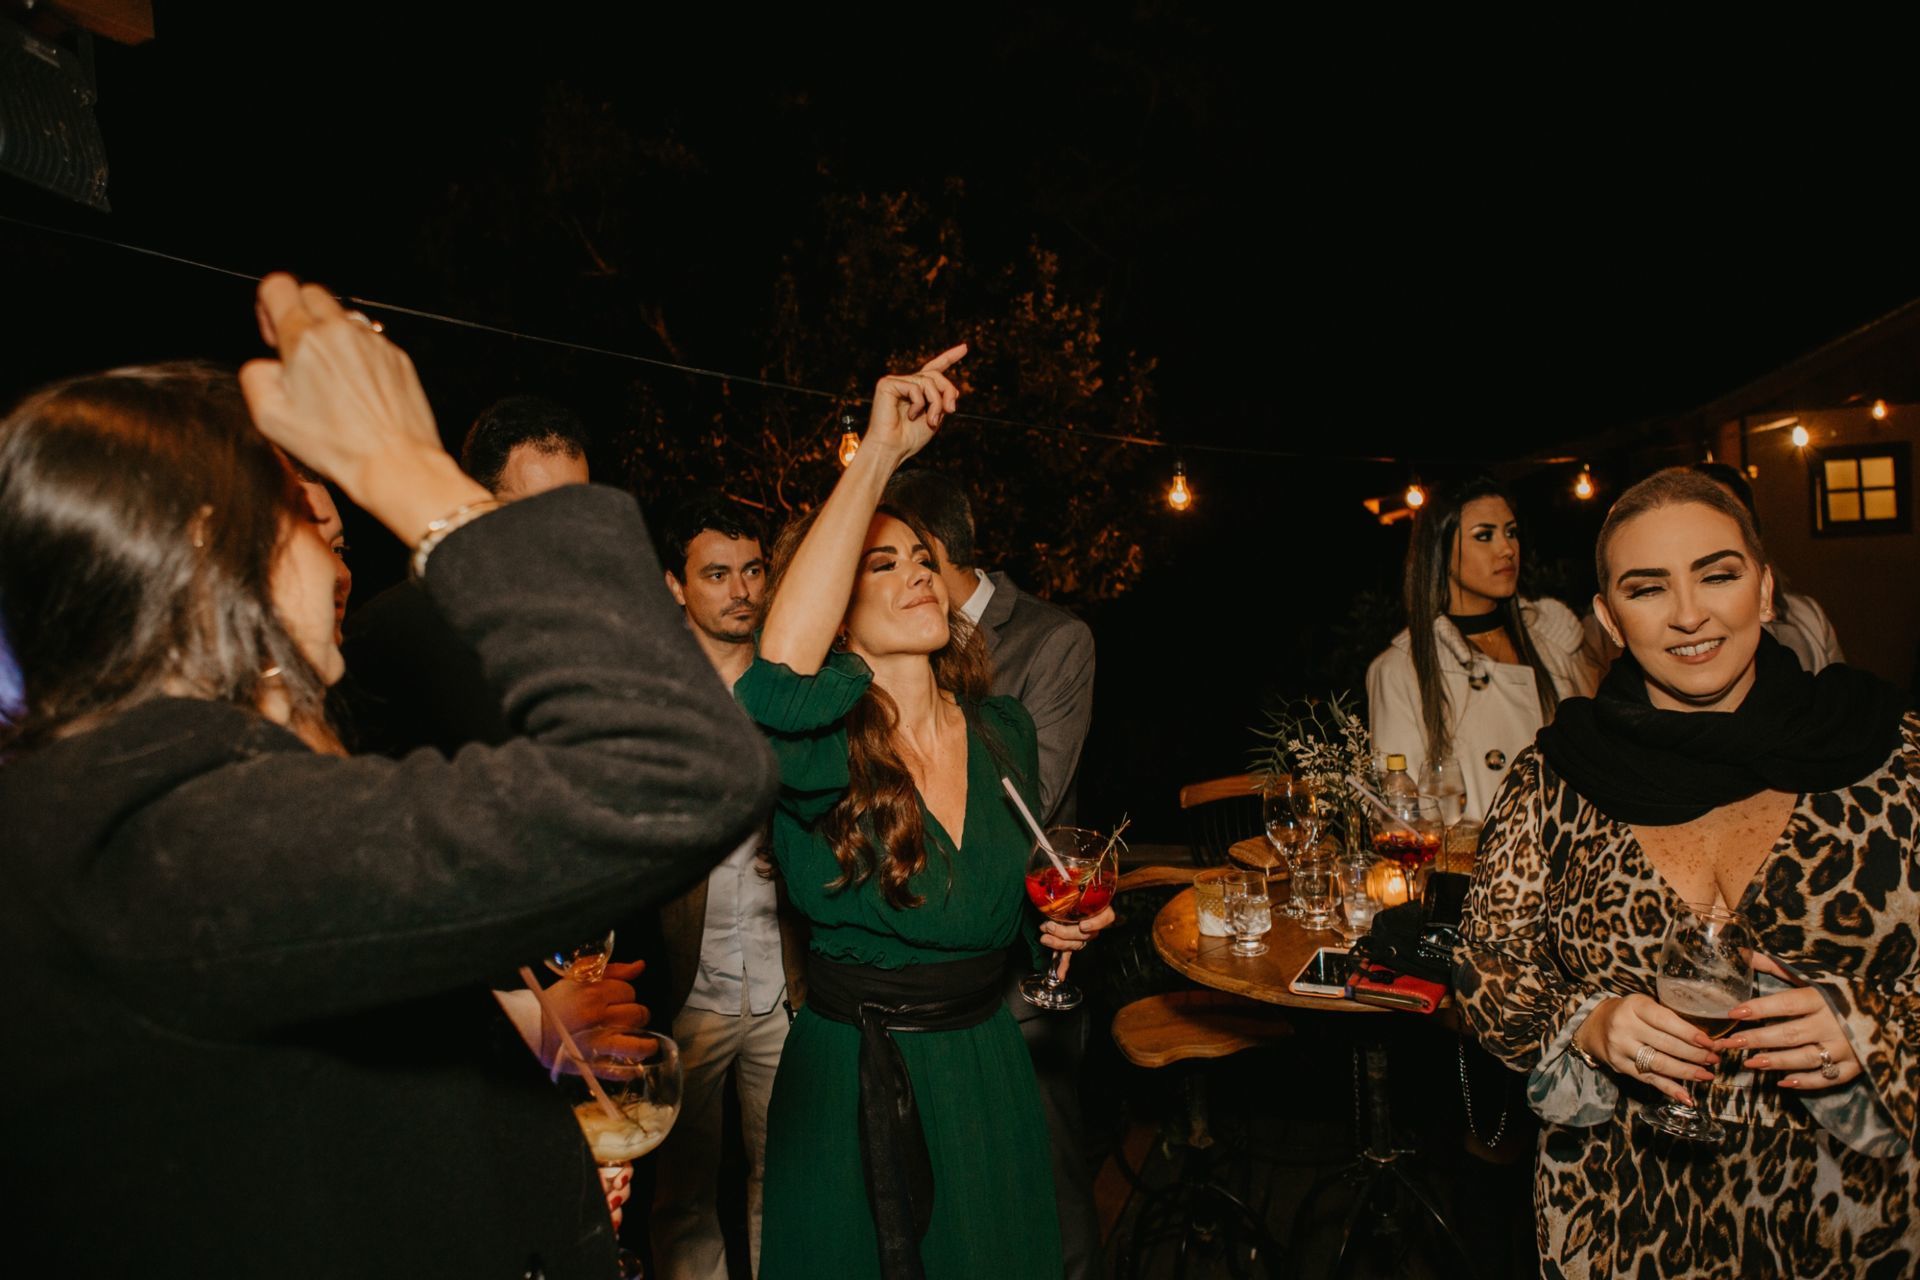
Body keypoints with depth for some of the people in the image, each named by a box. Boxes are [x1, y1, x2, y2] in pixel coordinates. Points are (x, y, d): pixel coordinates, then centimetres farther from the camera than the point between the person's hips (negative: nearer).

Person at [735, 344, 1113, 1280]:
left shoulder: (1003, 731, -1)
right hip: (850, 1087, -4)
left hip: (985, 1070, 4)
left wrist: (1056, 920, -7)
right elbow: (780, 672, -44)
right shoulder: (819, 747, -18)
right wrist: (878, 454, -40)